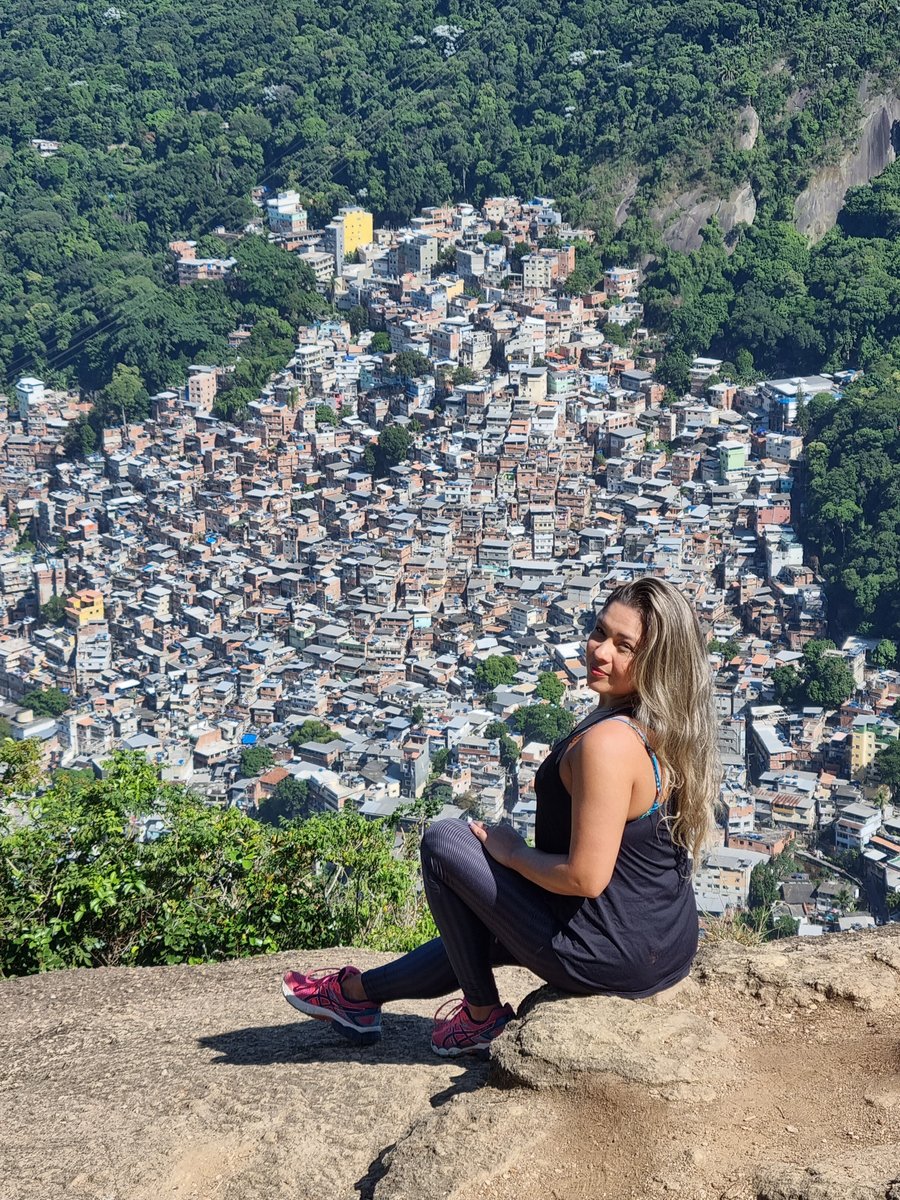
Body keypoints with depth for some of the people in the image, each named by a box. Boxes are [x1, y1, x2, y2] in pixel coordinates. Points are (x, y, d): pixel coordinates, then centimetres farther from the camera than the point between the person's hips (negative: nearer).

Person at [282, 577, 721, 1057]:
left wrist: (511, 851, -9)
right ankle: (358, 995, 47)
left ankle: (481, 1014, 16)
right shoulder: (670, 731, 2)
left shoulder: (607, 743, -26)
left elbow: (585, 878, -28)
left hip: (611, 959, -9)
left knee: (442, 842, 4)